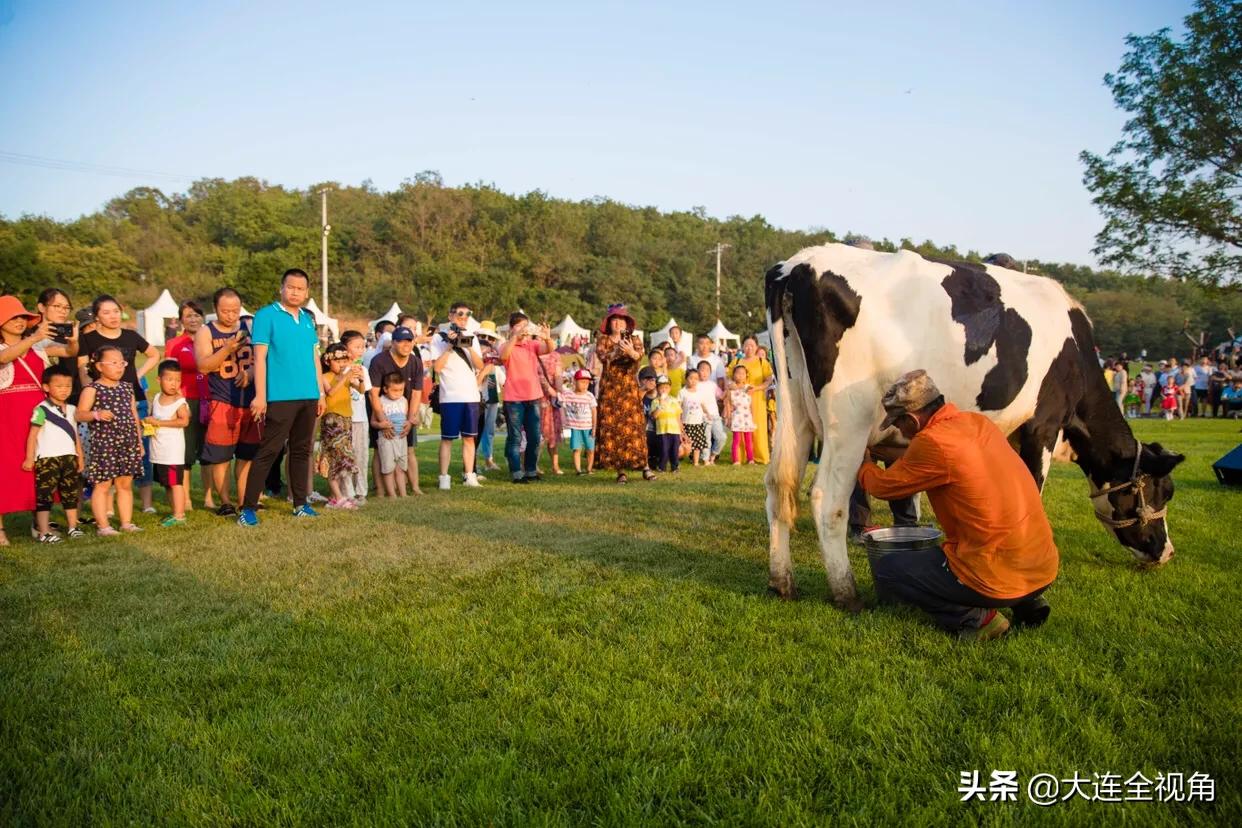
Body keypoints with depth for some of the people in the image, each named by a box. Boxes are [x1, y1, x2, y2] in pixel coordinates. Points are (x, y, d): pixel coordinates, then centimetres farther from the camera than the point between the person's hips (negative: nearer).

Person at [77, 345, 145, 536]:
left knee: (126, 484, 10)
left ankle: (126, 523, 17)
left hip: (128, 443, 6)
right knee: (103, 484, -1)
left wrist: (139, 440, 17)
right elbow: (80, 414, -11)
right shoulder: (93, 389, -5)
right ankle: (103, 525, 3)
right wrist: (96, 414, -30)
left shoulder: (127, 388, 13)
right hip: (104, 443, -6)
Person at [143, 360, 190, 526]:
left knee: (175, 482, -6)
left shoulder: (180, 402, -11)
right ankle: (176, 513, 23)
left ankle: (179, 516, -3)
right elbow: (152, 417, 23)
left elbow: (184, 421, -24)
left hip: (173, 451, -7)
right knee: (167, 483, 14)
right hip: (158, 451, 7)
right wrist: (147, 422, -1)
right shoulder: (156, 399, 9)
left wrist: (160, 422, -22)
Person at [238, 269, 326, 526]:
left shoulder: (308, 319, 14)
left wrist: (320, 393, 14)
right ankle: (247, 508, 1)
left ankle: (300, 504, 21)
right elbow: (260, 357, -9)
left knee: (302, 450, 12)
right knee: (268, 452, -5)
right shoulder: (266, 316, -4)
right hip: (280, 397, -6)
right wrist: (260, 396, -15)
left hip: (309, 397, 6)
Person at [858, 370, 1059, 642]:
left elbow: (883, 486, 2)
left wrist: (865, 464, 22)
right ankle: (1027, 602, 20)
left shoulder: (933, 443, -16)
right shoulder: (978, 422, 6)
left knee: (886, 571, 7)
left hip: (1000, 579, -8)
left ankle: (973, 618, -2)